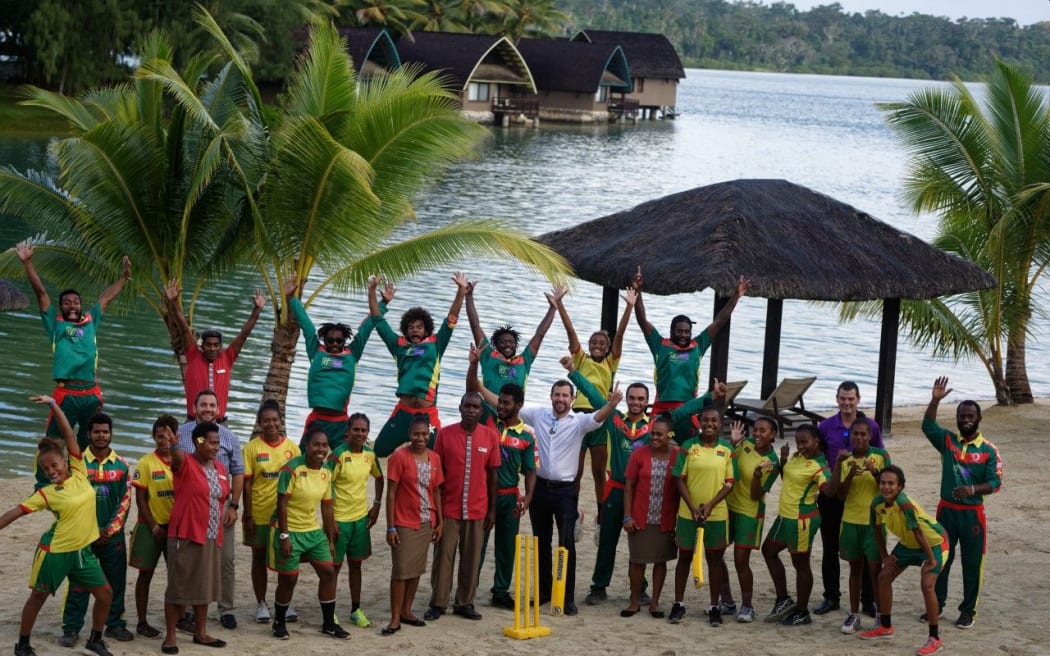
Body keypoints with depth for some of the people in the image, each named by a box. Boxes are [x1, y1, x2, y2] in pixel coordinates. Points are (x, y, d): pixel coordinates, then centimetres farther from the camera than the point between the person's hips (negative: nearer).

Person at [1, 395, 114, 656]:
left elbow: (69, 434, -4)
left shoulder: (79, 472, -2)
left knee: (105, 593, 4)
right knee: (38, 596, 8)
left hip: (82, 549, 4)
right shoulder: (47, 494, -9)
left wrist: (54, 405, -7)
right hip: (55, 551, -4)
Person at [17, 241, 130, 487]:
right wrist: (27, 263, -1)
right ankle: (43, 485, 2)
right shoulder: (55, 322, 9)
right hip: (65, 393, -4)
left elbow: (107, 297, 28)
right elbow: (40, 291, 5)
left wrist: (124, 276, 34)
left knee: (89, 443, 13)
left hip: (92, 394, 4)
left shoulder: (91, 321, 17)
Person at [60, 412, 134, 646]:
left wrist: (111, 529, -8)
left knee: (116, 582, 6)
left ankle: (115, 624, 18)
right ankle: (71, 628, 4)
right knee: (79, 583, -1)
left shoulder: (122, 465, 4)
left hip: (113, 535, 2)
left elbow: (125, 500, 2)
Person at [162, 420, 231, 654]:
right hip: (185, 535, -7)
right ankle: (170, 636, 4)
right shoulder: (186, 463, -11)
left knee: (204, 586, 14)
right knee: (178, 586, -2)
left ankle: (200, 633, 26)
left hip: (211, 537, 7)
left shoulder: (220, 468, 9)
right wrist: (173, 446, -57)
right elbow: (177, 457, -35)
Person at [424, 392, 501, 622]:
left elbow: (492, 475, 6)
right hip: (449, 508, -1)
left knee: (472, 558, 7)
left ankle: (465, 603, 16)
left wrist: (492, 509, 5)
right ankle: (438, 603, 10)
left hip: (477, 510, 1)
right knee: (443, 556, 3)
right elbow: (437, 472, 2)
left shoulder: (490, 436, 1)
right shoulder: (445, 434, -3)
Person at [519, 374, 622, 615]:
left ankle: (568, 597, -4)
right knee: (541, 542, 12)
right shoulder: (538, 415, 4)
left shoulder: (579, 421, -5)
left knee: (567, 543, -6)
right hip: (541, 487, 3)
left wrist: (611, 405, -48)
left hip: (566, 490, -3)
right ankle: (544, 590, 24)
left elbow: (597, 417, -25)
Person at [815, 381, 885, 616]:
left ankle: (868, 600, 10)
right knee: (830, 548, 9)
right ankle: (831, 597, 21)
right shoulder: (826, 426, 2)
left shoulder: (870, 426, -1)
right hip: (831, 494, 2)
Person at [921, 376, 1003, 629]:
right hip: (946, 510, 2)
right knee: (940, 559, 10)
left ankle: (968, 611, 14)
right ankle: (936, 605, 23)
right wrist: (935, 399, -27)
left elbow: (995, 483, -9)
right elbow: (927, 426, -15)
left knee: (972, 563, 4)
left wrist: (973, 489, -28)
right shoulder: (948, 440, 1)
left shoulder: (988, 450, -6)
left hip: (972, 512, -2)